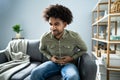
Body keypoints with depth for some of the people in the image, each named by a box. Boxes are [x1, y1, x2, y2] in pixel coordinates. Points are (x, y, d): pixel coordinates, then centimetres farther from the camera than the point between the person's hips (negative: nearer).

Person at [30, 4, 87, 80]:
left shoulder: (74, 36, -19)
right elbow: (42, 49, 12)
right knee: (35, 73, -24)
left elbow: (84, 49, 2)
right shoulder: (45, 37, -13)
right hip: (53, 63, 2)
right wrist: (50, 57, -5)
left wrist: (72, 58, -12)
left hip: (68, 63, -1)